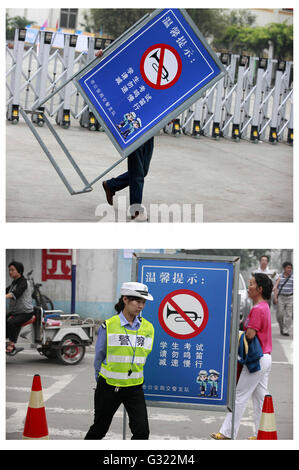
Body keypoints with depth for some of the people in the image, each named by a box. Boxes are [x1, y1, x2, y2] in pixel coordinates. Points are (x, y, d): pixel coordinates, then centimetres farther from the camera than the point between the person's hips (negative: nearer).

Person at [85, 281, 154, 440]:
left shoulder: (148, 328, 0)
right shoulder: (108, 326, -10)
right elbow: (99, 356, 2)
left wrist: (133, 376, 12)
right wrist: (101, 381, 10)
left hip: (134, 387, 2)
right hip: (109, 387, -2)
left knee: (142, 431, -9)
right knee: (99, 428, 13)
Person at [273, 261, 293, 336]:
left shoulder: (293, 277, 2)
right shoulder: (280, 277, 4)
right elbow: (275, 287, 2)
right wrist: (275, 297, -7)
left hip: (290, 297, 0)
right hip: (281, 297, 1)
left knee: (288, 315, -5)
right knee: (280, 314, -1)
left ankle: (286, 331, -2)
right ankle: (282, 327, 24)